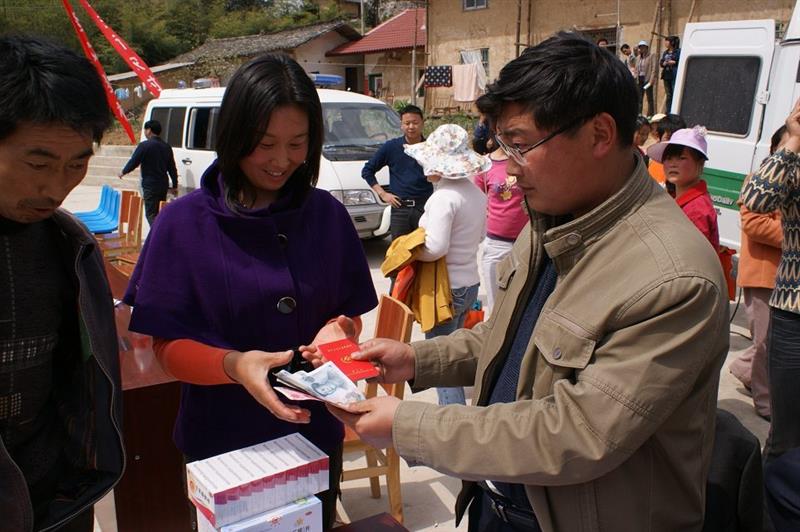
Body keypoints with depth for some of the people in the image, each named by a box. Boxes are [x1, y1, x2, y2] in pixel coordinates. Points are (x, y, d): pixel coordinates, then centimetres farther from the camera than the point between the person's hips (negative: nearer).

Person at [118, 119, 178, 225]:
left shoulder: (144, 146, -11)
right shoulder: (167, 147, 10)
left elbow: (133, 162, -7)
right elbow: (172, 168, 13)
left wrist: (123, 172, 12)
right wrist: (175, 185, 19)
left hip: (150, 186, -7)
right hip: (163, 185, 7)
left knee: (151, 214, -5)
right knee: (160, 213, 16)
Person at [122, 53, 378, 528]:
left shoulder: (327, 213, -6)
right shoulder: (185, 222, -13)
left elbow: (349, 311, 3)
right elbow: (168, 346, -11)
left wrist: (337, 330, -20)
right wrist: (233, 365, -30)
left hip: (315, 433, 3)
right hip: (221, 440, -2)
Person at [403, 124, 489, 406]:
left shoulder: (444, 197, -22)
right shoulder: (476, 193, 6)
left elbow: (435, 247, -27)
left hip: (447, 287, -9)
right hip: (471, 282, 9)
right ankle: (456, 409, 37)